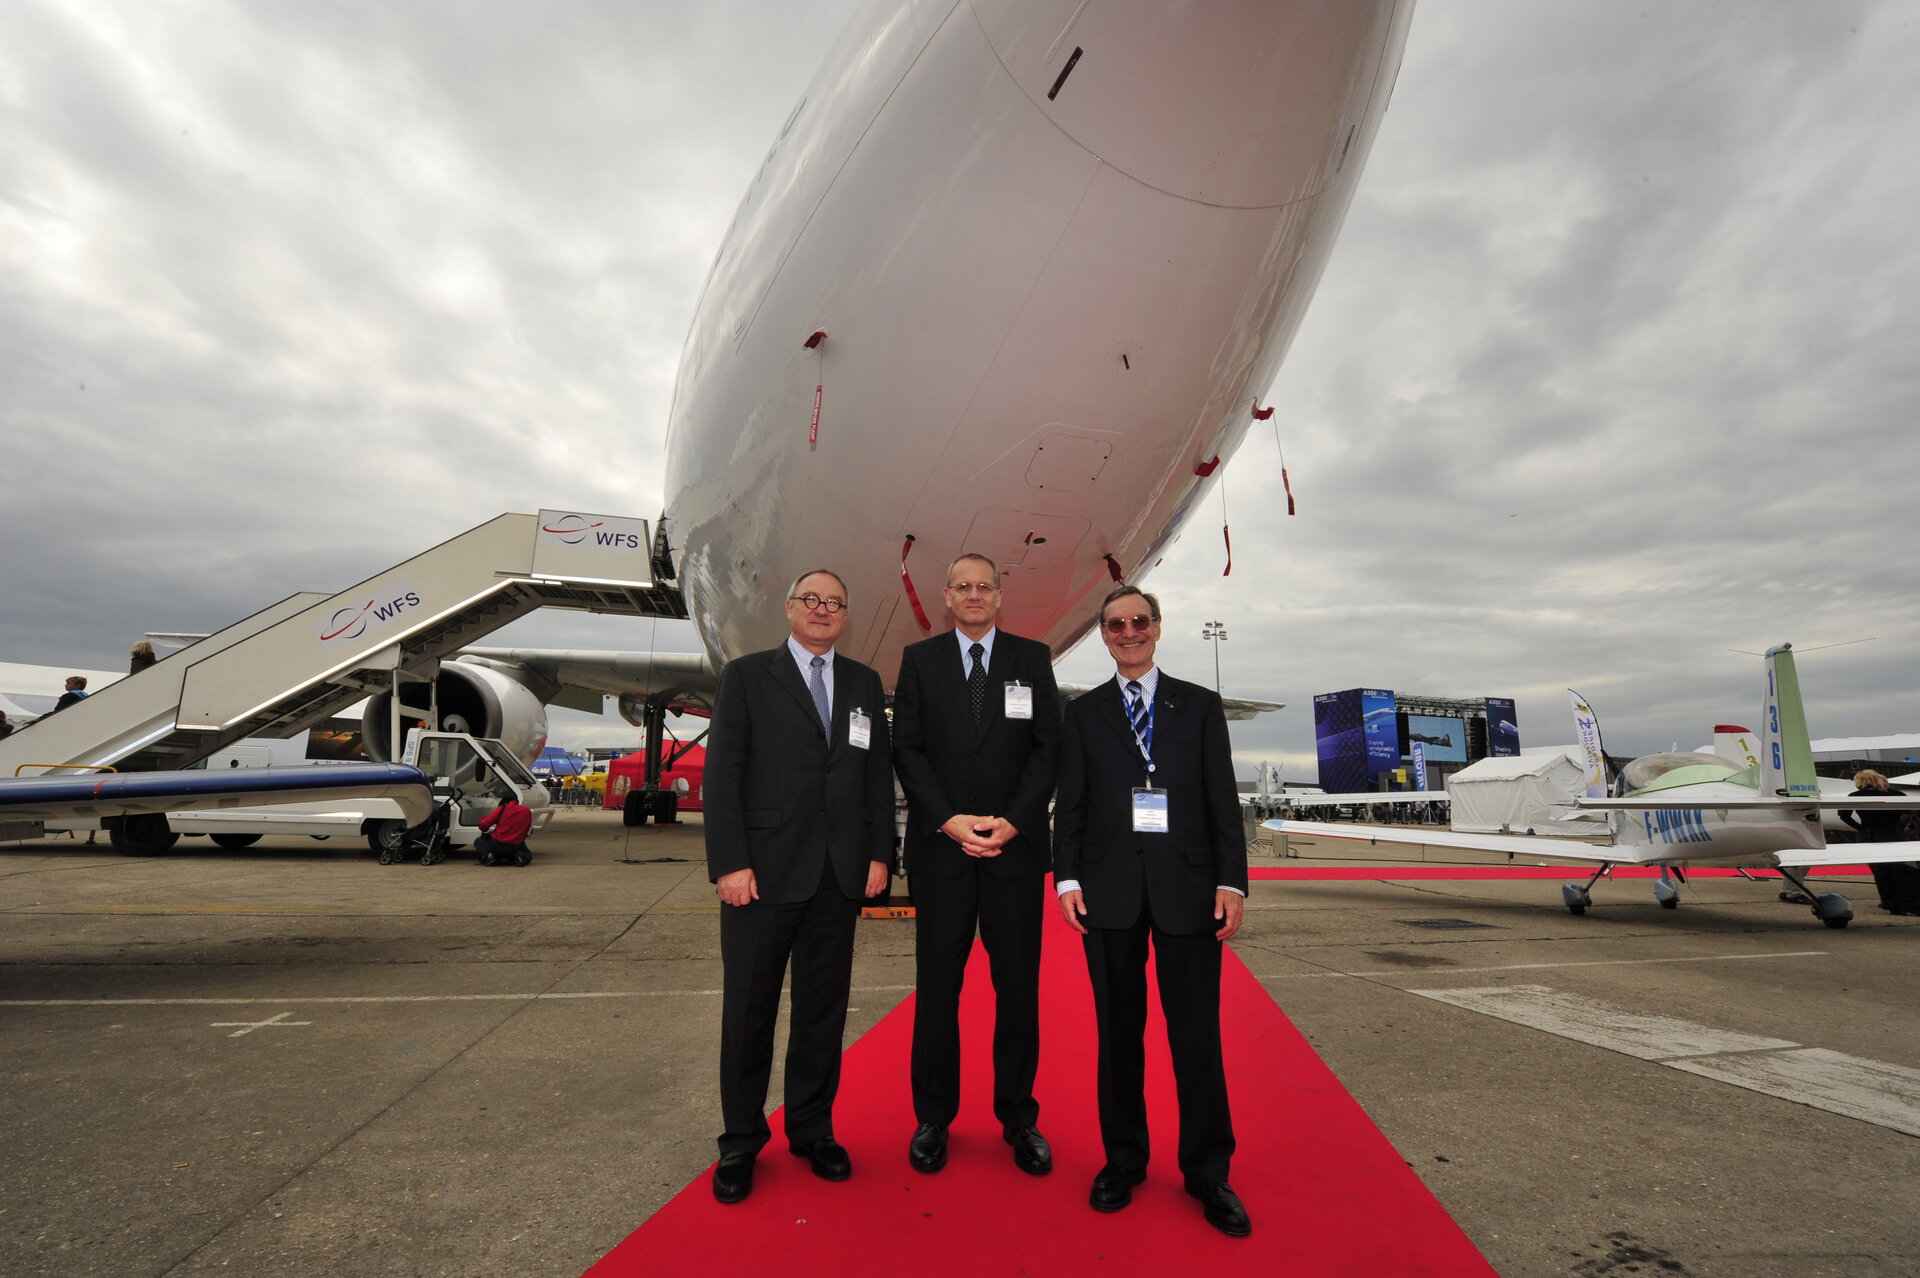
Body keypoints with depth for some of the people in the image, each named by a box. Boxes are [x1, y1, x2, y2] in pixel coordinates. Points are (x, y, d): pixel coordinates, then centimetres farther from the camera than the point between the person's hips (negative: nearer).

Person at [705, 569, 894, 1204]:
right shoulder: (747, 675, 0)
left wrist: (879, 855, 2)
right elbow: (722, 774, -5)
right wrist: (730, 864, -12)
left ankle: (812, 1130, 31)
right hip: (763, 872, -3)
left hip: (840, 876, 3)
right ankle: (741, 1141, 27)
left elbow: (879, 774, 9)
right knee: (748, 1011, 9)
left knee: (823, 1009, 13)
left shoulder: (864, 683, 10)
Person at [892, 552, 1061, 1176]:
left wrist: (1011, 822, -11)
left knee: (1018, 984, 7)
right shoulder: (920, 659, 6)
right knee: (937, 984, 7)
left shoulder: (1033, 658, 6)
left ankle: (1018, 1118, 24)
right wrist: (949, 821, -11)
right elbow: (907, 749, 0)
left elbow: (1048, 747, 1)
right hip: (940, 845, 0)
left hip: (1016, 845, 1)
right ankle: (933, 1118, 23)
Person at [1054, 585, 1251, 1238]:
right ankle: (1123, 1159, 27)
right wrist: (1067, 878, -5)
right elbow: (1070, 804, 5)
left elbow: (1223, 800, 4)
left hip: (1187, 888, 0)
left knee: (1197, 1031, 5)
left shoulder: (1200, 705, 8)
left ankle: (1207, 1170, 23)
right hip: (1110, 890, 1)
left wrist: (1231, 881, -4)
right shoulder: (1083, 713, 9)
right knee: (1119, 1032, 10)